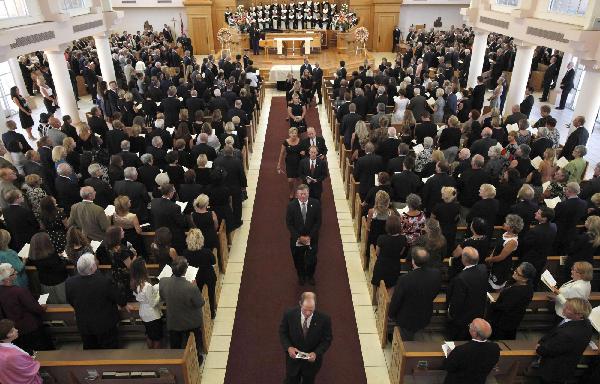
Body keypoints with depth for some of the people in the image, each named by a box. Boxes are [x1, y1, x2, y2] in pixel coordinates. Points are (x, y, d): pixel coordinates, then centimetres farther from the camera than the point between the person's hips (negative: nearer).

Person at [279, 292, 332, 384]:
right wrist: (288, 347, -23)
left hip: (312, 359, 0)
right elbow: (282, 332, -7)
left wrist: (316, 353, -25)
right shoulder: (289, 314, -23)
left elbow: (327, 340, -10)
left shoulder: (324, 319, -24)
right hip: (293, 357, 0)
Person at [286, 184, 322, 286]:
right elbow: (289, 224, -7)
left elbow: (318, 222, -8)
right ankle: (301, 276, 43)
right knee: (298, 260, 15)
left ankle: (310, 276, 40)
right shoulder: (291, 205, -12)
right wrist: (299, 237, -13)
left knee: (311, 260, 11)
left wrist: (309, 236, -13)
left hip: (311, 238, 0)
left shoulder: (315, 204, -12)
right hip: (297, 239, 0)